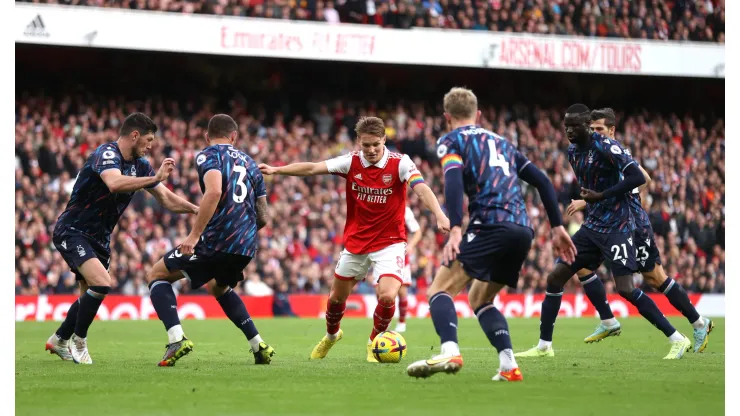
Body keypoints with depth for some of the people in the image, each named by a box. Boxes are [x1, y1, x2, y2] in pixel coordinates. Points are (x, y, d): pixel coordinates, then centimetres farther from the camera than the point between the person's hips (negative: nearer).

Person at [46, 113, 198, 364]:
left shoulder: (140, 165, 4)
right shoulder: (106, 154, -21)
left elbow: (166, 199, 11)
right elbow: (115, 183, -42)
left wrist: (197, 210, -1)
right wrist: (156, 178, -40)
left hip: (99, 238, 9)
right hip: (73, 231, -9)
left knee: (90, 297, 15)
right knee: (101, 283, -24)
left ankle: (58, 341, 35)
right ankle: (78, 341, -7)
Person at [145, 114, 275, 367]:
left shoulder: (208, 156, 1)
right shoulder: (249, 163, 22)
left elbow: (214, 192, -20)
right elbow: (262, 218, 20)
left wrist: (194, 234, -21)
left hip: (217, 239, -7)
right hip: (246, 246, 7)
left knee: (157, 275, 7)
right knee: (219, 287, 36)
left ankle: (176, 339, -14)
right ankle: (258, 346, 27)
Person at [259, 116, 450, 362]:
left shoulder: (400, 163, -15)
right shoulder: (351, 162, -7)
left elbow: (422, 189, -29)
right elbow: (312, 168, -12)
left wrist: (439, 215, -46)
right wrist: (277, 170, -23)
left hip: (389, 242, -3)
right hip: (355, 242, 3)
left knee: (387, 296, -21)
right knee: (337, 296, 14)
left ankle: (374, 342, 9)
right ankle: (331, 336, 47)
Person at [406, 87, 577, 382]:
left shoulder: (451, 140, 11)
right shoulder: (501, 142, 31)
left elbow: (454, 180, -10)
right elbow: (542, 181, 25)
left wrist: (455, 230, -19)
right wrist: (557, 228, 24)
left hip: (491, 225, -6)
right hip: (523, 230, 6)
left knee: (440, 289, -5)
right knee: (478, 298, 22)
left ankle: (449, 352, -31)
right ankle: (508, 366, 4)